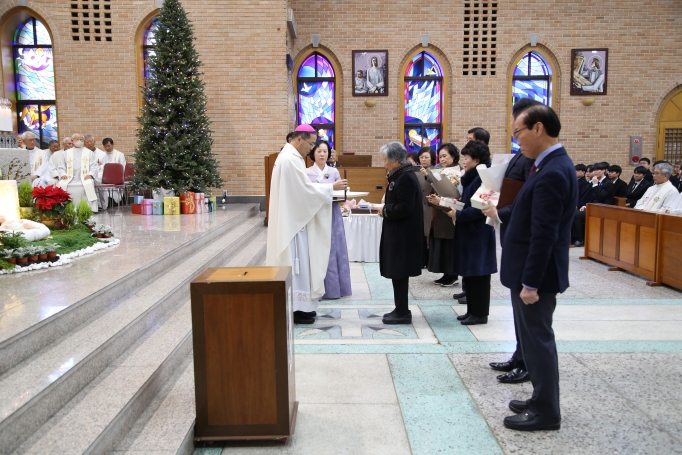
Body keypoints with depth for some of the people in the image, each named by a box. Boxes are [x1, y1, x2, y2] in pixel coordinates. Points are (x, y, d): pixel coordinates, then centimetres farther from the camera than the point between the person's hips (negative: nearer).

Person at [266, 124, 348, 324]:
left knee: (297, 262, 14)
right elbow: (306, 189, -20)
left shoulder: (289, 156, 15)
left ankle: (299, 305, 21)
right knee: (296, 262, -4)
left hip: (293, 218, 11)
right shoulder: (290, 159, -19)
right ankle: (296, 308, 5)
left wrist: (327, 189, 10)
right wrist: (332, 187, -11)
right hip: (293, 220, -11)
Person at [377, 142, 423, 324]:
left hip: (403, 234, -10)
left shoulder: (406, 179, -18)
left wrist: (385, 211, -12)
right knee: (397, 272, 15)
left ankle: (402, 313, 7)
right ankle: (400, 309, 25)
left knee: (399, 273, -2)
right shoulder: (400, 176, 13)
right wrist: (386, 209, 2)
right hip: (399, 233, 10)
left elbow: (404, 208, -24)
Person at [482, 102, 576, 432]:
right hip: (531, 269, 10)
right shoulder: (552, 164, 9)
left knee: (537, 339, 3)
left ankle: (546, 412, 18)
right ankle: (541, 400, 33)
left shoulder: (552, 173, -23)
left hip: (536, 273, -10)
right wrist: (501, 215, 13)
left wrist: (530, 283, -23)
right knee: (533, 338, 19)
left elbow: (544, 234, -25)